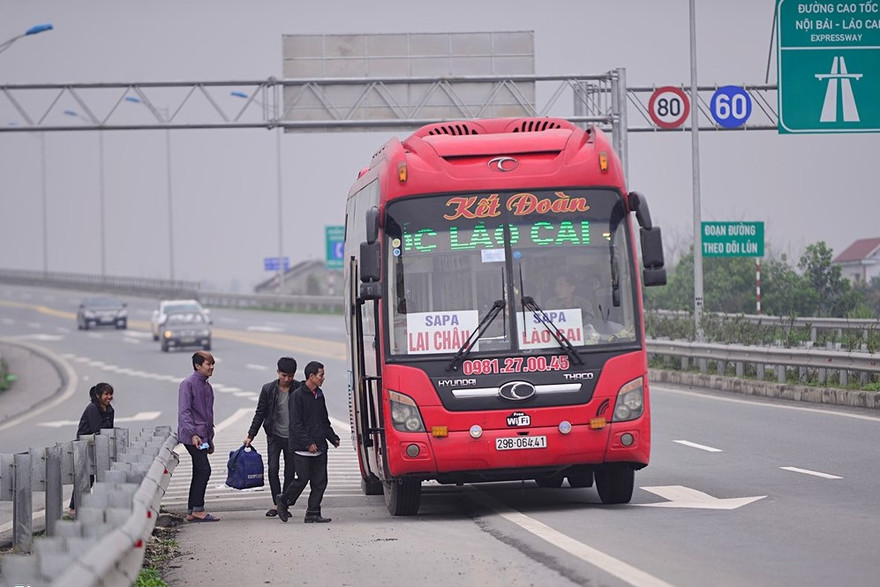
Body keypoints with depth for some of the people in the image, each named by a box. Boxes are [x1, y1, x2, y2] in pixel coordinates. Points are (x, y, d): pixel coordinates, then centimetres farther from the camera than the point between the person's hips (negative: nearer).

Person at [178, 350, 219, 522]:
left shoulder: (207, 387, 17)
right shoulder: (188, 384, -9)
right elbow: (184, 412, -16)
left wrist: (210, 438, 23)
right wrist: (193, 434, -23)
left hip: (203, 436, 9)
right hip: (191, 436, -9)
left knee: (199, 473, 8)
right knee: (204, 470, -14)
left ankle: (192, 511, 11)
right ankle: (198, 510, -12)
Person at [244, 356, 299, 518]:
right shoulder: (268, 389, -4)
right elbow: (260, 413, 3)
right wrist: (251, 435, 1)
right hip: (274, 436, 0)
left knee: (290, 472, 3)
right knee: (273, 469, -9)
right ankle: (276, 504, -4)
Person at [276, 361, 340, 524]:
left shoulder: (319, 395, 14)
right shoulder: (298, 396, -9)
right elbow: (296, 424, -13)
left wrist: (333, 438, 12)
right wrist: (308, 443, -18)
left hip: (319, 448, 7)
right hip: (303, 449, -7)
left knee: (320, 481, 2)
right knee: (303, 479, -4)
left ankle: (313, 513, 6)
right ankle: (283, 501, 18)